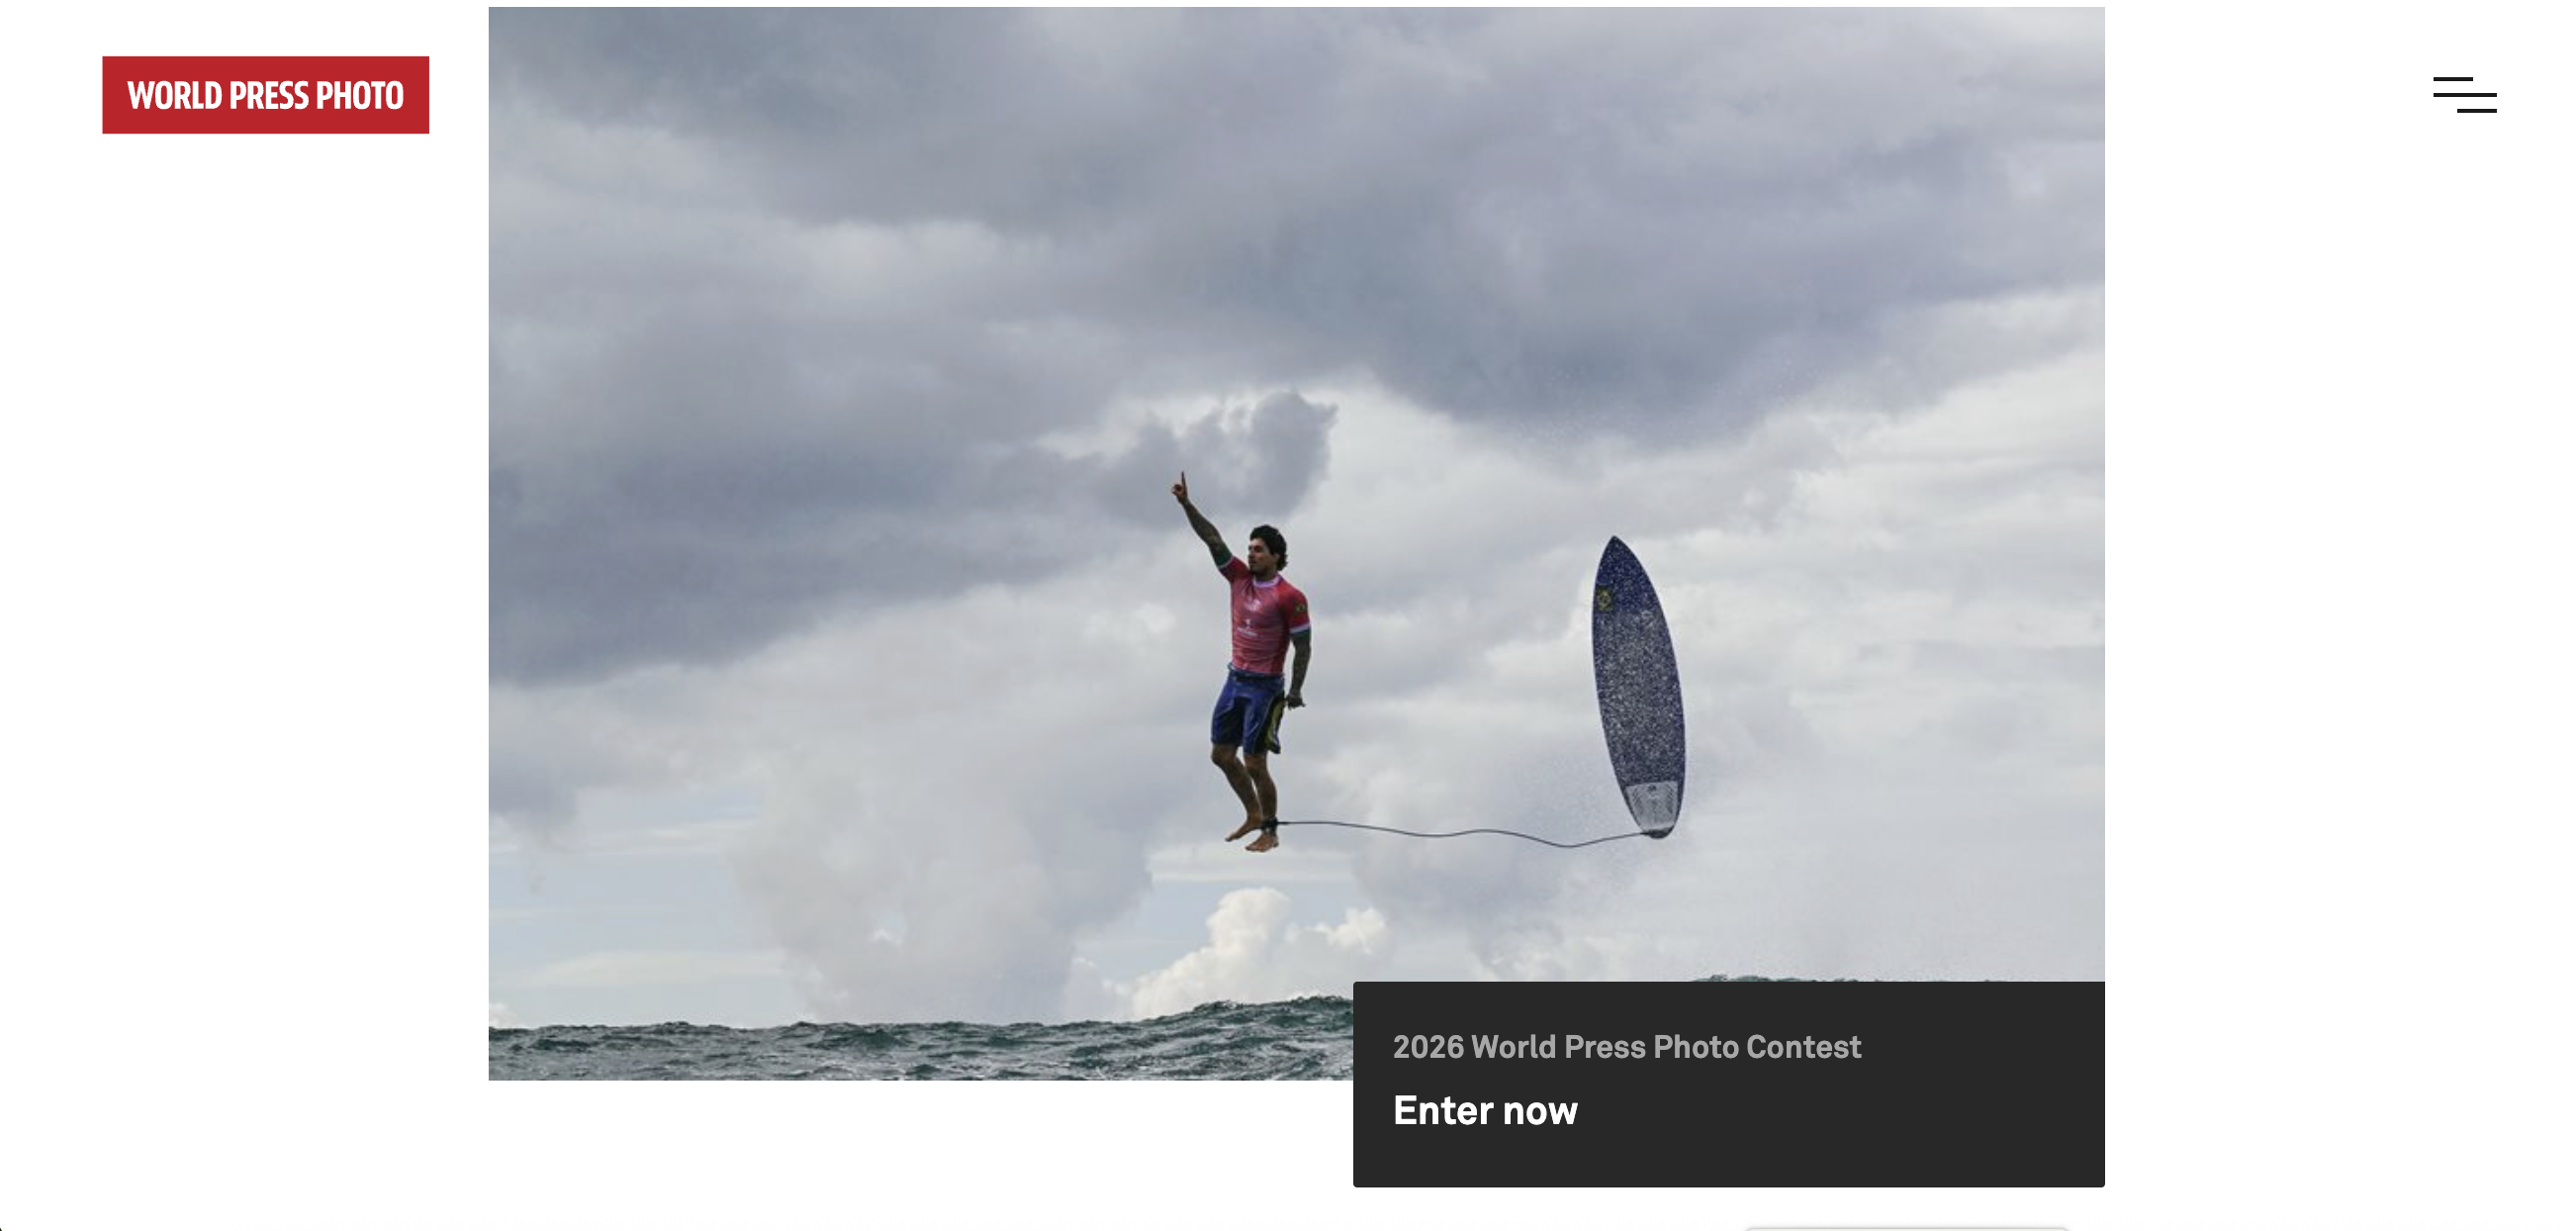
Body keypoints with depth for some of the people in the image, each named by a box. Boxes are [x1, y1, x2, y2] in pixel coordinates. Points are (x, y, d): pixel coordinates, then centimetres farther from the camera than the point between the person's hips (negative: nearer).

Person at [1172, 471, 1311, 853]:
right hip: (1235, 679, 7)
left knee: (1254, 764, -5)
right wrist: (1186, 504, -10)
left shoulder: (1289, 598, -15)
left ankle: (1270, 832, 9)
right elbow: (1212, 539, -1)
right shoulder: (1240, 578, 3)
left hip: (1264, 688, -7)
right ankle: (1253, 815, 29)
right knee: (1221, 754, 12)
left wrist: (1296, 691, -10)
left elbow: (1303, 646, -11)